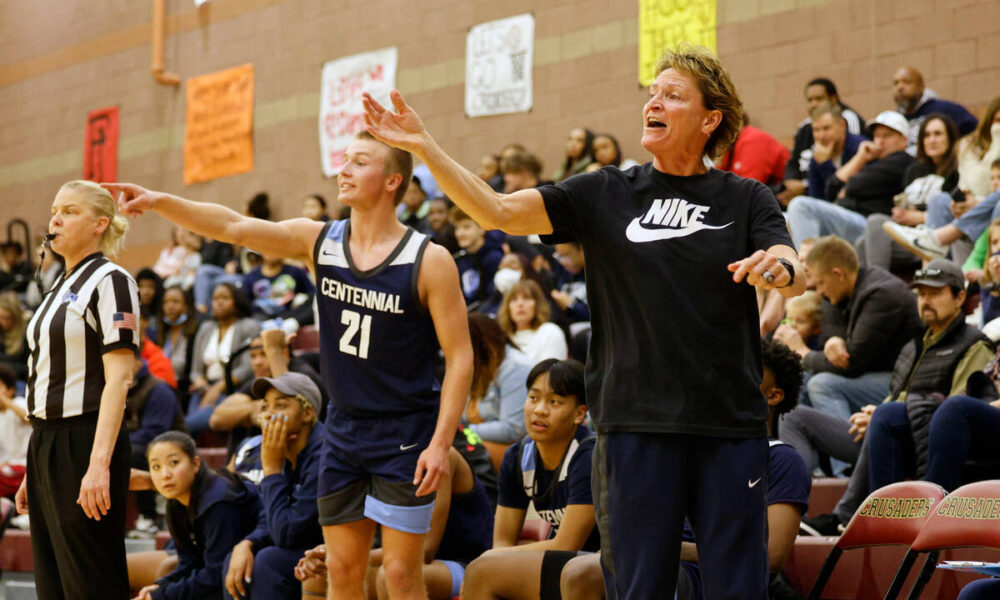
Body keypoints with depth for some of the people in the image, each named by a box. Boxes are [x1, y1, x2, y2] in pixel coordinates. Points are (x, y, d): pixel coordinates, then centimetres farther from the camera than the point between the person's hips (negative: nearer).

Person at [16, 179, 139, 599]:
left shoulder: (110, 281, -7)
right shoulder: (60, 288, 19)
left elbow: (117, 379, -16)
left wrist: (99, 464, -25)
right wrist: (33, 471, 18)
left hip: (85, 444, -9)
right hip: (46, 445, 9)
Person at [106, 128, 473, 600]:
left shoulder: (429, 261, -12)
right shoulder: (319, 241, 2)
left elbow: (460, 356, -11)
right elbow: (234, 227, -7)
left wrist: (441, 442, -18)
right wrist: (160, 202, -20)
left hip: (405, 436, -5)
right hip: (343, 431, 5)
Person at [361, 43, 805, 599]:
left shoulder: (747, 199, 7)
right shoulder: (606, 194, 8)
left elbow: (795, 277, -7)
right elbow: (498, 210, 0)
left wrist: (779, 268, -32)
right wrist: (423, 146, -9)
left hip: (731, 425, 0)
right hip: (638, 422, 1)